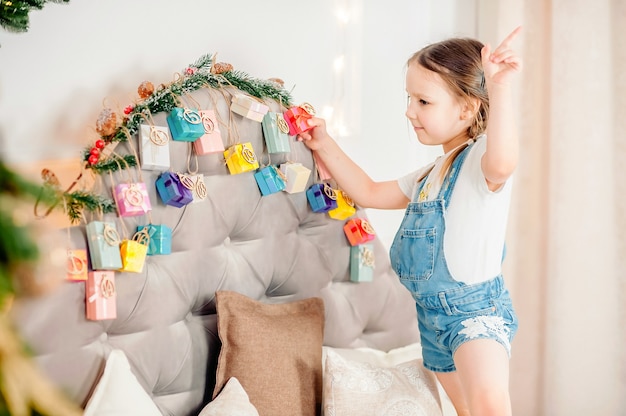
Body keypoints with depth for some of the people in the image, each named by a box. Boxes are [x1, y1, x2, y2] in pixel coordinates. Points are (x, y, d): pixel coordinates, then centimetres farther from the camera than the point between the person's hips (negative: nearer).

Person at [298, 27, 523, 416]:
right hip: (433, 312, 9)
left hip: (477, 307, -9)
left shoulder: (480, 158, -14)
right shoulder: (429, 175, 16)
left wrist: (500, 88, -48)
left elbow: (502, 163, -39)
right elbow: (369, 193, 27)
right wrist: (326, 146, 22)